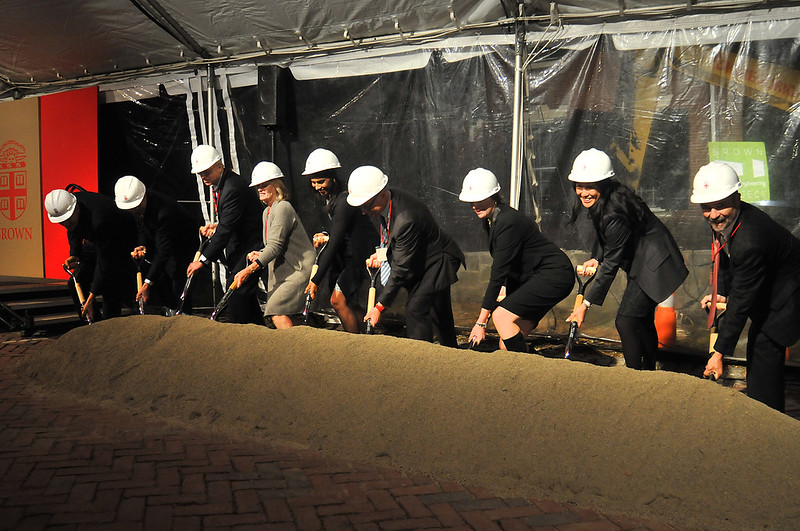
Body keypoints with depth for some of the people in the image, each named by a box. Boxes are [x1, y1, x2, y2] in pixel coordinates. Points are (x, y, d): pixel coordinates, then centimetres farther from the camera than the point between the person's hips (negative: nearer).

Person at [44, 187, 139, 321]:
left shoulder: (99, 220, -42)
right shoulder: (65, 206, -20)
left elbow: (104, 261, -38)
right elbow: (73, 231, 5)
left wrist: (91, 298, -37)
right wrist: (75, 255, -13)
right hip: (95, 241, 8)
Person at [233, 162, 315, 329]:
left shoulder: (283, 208, -14)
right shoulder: (267, 212, 16)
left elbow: (275, 246, -22)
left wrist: (249, 270, -24)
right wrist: (259, 255, 0)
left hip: (300, 270, -10)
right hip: (283, 271, 10)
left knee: (276, 310, -19)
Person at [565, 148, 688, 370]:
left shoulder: (615, 214, -31)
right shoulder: (599, 202, -3)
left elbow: (611, 263, -27)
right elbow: (604, 237, 14)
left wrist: (586, 304, -23)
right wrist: (595, 258, -6)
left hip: (653, 264, -10)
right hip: (640, 262, 10)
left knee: (626, 320, -15)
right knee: (643, 320, 19)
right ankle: (649, 373, 34)